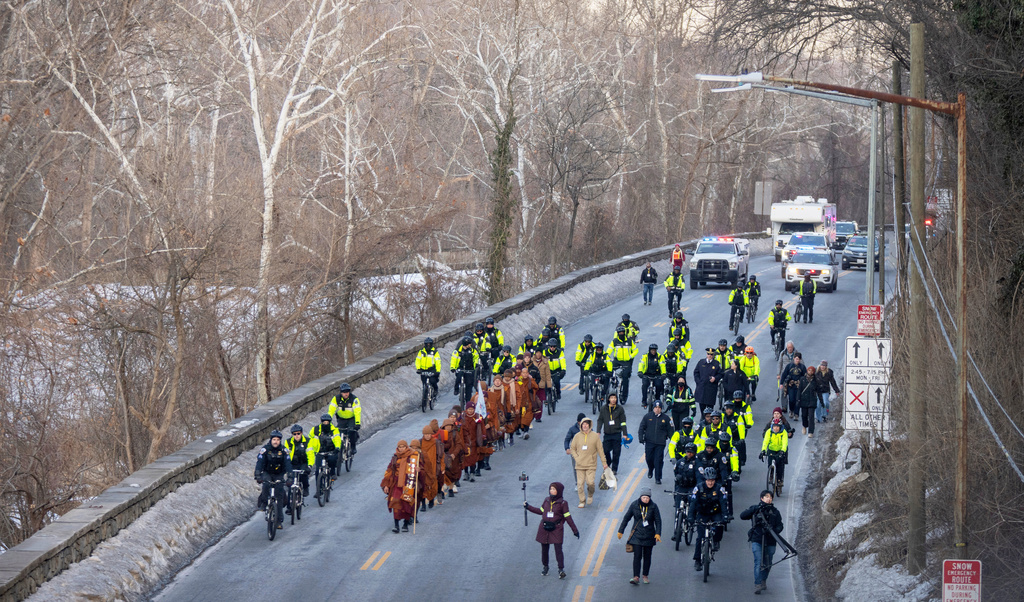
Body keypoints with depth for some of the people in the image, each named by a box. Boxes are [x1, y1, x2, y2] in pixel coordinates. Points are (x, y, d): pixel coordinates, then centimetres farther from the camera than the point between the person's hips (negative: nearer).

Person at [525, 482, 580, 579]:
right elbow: (541, 511, 21)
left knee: (558, 549, -11)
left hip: (557, 529, -4)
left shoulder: (563, 503, -5)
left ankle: (561, 570, -8)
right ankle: (545, 567, 28)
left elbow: (567, 517, 0)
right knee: (544, 549, 11)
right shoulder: (547, 500, 6)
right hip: (544, 528, 4)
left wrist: (575, 530, 1)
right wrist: (528, 507, 21)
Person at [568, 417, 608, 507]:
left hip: (591, 465, -2)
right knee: (580, 484, -1)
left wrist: (604, 462, 5)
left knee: (590, 482, -12)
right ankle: (582, 501, 11)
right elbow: (572, 448, 11)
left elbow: (600, 450, 4)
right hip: (580, 465, 2)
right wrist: (576, 458, -5)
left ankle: (590, 495, 18)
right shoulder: (577, 436, 2)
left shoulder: (595, 436, -1)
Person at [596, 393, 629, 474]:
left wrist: (625, 434, -2)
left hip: (617, 434, -1)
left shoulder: (620, 409, 2)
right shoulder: (603, 408, 6)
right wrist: (598, 431, -1)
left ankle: (614, 469, 11)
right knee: (605, 450, -2)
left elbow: (623, 422, 3)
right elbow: (600, 420, 10)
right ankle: (608, 464, 25)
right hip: (607, 434, 1)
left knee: (616, 452, 0)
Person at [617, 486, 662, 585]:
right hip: (637, 535, -1)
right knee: (637, 556, -9)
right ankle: (636, 577, -13)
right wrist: (621, 531, 7)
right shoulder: (634, 505, -5)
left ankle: (645, 576, 23)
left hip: (649, 536, 1)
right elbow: (626, 518, 4)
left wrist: (658, 533, -14)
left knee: (647, 556, 10)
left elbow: (658, 521, -2)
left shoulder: (653, 506, -6)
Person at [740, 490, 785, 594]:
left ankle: (763, 581, 35)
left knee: (767, 564, 12)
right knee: (758, 562, -16)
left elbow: (779, 526, 4)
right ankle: (757, 585, -18)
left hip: (770, 542, 3)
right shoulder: (755, 509, 5)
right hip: (757, 541, -3)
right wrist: (755, 509, -15)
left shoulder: (775, 512, 10)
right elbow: (742, 516, -4)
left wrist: (773, 530, -19)